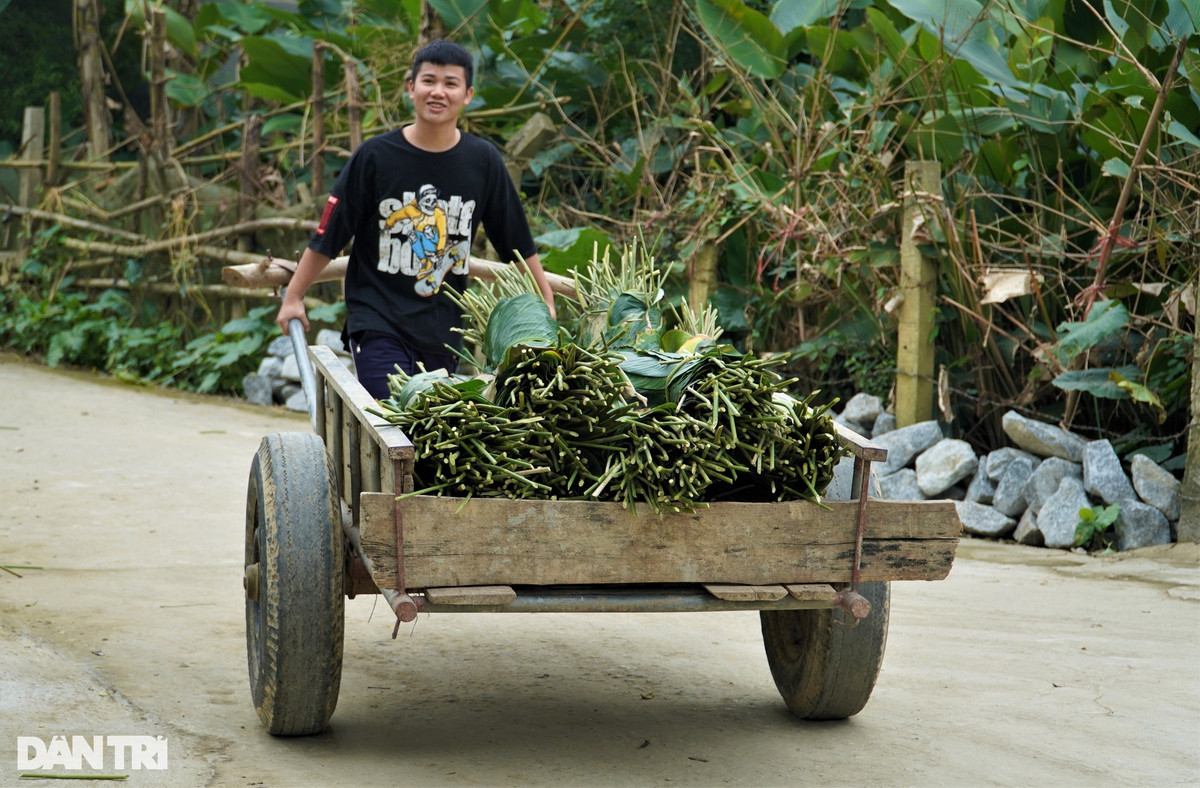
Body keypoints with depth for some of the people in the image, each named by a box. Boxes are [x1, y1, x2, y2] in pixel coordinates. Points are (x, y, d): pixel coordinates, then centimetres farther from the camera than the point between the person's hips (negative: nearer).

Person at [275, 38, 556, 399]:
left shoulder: (483, 161, 2)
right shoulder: (375, 155, -4)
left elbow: (518, 243, 12)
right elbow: (327, 236, 2)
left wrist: (546, 302, 14)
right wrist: (293, 296, 4)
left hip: (444, 329, 3)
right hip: (378, 323, -3)